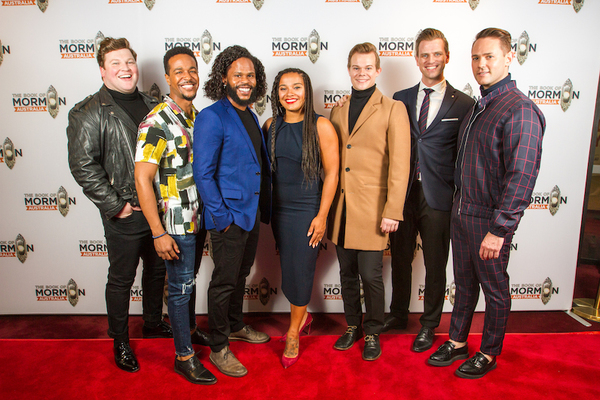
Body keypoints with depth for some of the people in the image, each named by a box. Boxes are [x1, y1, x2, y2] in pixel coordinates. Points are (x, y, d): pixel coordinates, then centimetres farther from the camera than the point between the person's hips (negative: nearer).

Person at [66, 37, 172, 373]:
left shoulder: (152, 105, 10)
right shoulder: (89, 113, -8)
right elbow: (83, 166, -14)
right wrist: (114, 205, -16)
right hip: (124, 216, -6)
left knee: (158, 270, 19)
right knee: (121, 279, 8)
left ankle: (154, 323, 41)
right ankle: (121, 342, 27)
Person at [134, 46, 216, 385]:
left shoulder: (197, 116, 7)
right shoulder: (157, 122, -17)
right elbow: (142, 178, -20)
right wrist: (159, 233, -21)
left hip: (199, 218, 7)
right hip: (176, 224, -7)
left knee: (190, 279, 22)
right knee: (181, 287, 4)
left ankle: (190, 329, 43)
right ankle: (185, 356, 20)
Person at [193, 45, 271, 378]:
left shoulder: (251, 116, 11)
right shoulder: (211, 118, -15)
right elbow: (202, 174, -18)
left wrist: (264, 208, 12)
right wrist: (221, 217, -19)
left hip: (252, 213, 8)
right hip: (229, 216, -8)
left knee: (240, 275, 23)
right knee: (224, 282, 5)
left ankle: (235, 326, 43)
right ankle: (218, 348, 22)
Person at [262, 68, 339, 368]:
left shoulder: (321, 126, -10)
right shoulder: (271, 125, 4)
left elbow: (331, 173, -10)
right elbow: (264, 167, 11)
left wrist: (322, 216, -13)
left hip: (307, 210, -4)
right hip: (278, 209, 5)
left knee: (300, 270, 3)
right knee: (288, 268, 13)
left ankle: (293, 334, 24)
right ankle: (303, 316, 40)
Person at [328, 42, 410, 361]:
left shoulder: (393, 109, -2)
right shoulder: (337, 111, 13)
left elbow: (399, 164, -8)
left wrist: (392, 211, -13)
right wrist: (327, 205, 11)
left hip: (371, 210, -4)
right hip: (341, 208, 5)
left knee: (370, 276, 2)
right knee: (347, 273, 14)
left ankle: (372, 334, 25)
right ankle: (352, 326, 33)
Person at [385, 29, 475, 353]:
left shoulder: (463, 104, -2)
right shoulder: (400, 100, 6)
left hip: (438, 197, -2)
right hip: (403, 193, 3)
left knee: (435, 266, 11)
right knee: (400, 259, 17)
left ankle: (429, 325, 31)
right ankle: (398, 315, 39)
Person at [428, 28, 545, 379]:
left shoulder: (520, 110, -17)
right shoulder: (479, 105, 11)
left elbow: (522, 175, -22)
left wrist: (499, 228, -22)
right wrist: (460, 204, 12)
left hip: (490, 221, -8)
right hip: (461, 213, 8)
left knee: (495, 290, 11)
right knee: (464, 284, 19)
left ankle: (489, 354, 29)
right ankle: (457, 343, 35)